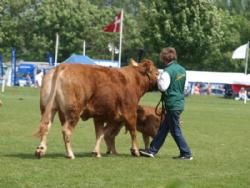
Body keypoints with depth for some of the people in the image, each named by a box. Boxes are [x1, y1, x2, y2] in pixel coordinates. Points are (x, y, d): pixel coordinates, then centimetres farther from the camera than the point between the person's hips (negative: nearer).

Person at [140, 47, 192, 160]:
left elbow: (163, 87, -22)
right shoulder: (182, 69, 9)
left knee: (175, 131, 1)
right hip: (179, 103, 9)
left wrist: (159, 79, -4)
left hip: (172, 104, -9)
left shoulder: (168, 71, -17)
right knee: (163, 128, 14)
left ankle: (186, 154, 5)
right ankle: (152, 150, 19)